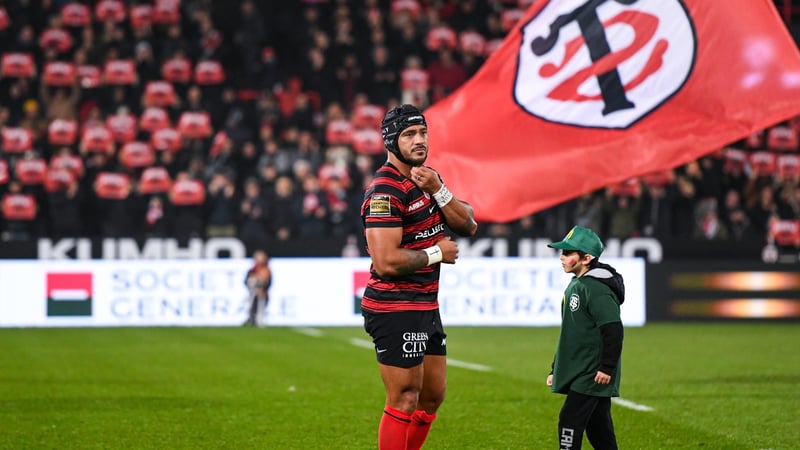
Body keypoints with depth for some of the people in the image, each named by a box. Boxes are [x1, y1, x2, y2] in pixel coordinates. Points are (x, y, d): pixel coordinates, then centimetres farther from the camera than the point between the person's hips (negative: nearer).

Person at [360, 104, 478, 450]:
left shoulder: (427, 178, 12)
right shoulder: (385, 192, -18)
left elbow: (468, 226, 6)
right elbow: (386, 261, -26)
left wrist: (437, 190, -10)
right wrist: (436, 253, -11)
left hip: (426, 306, 10)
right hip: (395, 308, -10)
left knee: (432, 395, 15)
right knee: (405, 401, -6)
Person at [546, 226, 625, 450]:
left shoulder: (596, 288, -15)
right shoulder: (574, 286, 16)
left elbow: (613, 330, -22)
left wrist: (607, 368, -23)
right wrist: (556, 369, 23)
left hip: (593, 375, -9)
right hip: (578, 374, 9)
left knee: (570, 421, -14)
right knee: (598, 428, 10)